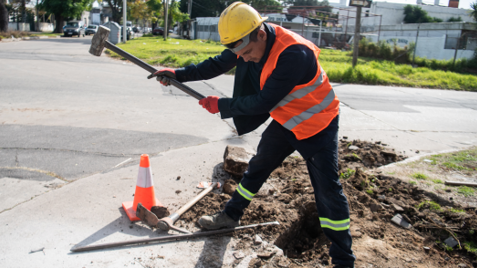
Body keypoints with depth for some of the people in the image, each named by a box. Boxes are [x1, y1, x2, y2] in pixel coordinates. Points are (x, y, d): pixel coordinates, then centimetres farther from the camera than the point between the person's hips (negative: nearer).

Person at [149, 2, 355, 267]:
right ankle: (230, 215, 38)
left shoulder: (294, 54, -36)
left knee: (328, 189, -7)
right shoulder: (251, 42, -11)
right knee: (257, 167, 17)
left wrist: (221, 105, -22)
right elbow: (219, 64, 2)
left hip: (317, 126, -7)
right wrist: (179, 74, -5)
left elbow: (263, 102, -31)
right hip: (284, 121, 7)